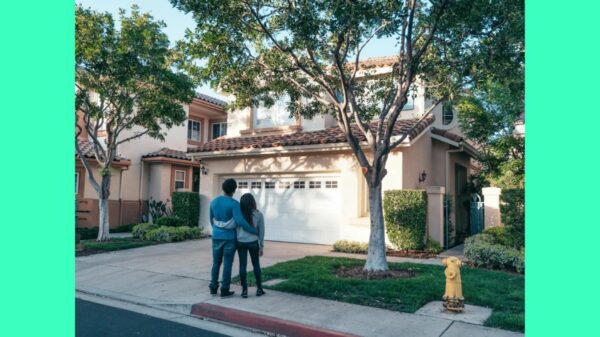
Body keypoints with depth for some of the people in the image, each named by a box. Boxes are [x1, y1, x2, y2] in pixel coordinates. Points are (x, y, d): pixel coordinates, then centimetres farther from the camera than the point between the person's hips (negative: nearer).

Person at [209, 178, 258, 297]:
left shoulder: (214, 202, 2)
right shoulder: (234, 204, -16)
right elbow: (240, 221, -26)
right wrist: (255, 231, -17)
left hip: (216, 237, 5)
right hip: (229, 238, -5)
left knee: (216, 262, 15)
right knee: (227, 263, 3)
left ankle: (213, 287, 18)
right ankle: (224, 290, 6)